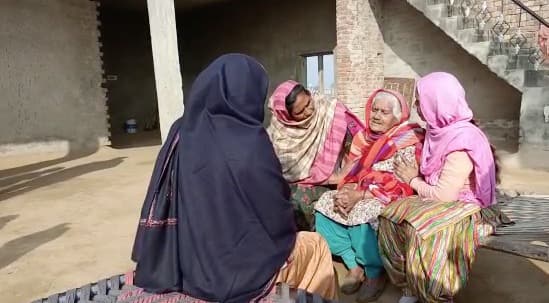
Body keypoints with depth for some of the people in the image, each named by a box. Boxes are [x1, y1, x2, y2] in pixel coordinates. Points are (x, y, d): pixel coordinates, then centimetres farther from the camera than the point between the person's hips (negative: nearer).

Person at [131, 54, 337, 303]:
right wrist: (283, 237, 8)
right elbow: (276, 213, -14)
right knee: (316, 245, 18)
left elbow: (161, 205, 4)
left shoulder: (181, 132, -4)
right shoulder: (249, 141, -22)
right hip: (236, 267, -6)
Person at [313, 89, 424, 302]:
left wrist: (359, 196, -24)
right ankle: (353, 264, -6)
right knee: (324, 206, -15)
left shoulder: (408, 143, -11)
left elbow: (401, 187, -18)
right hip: (359, 194, 7)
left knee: (362, 216, -33)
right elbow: (352, 173, 8)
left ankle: (375, 272, -7)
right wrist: (346, 192, -15)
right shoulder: (363, 137, 8)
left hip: (391, 200, -6)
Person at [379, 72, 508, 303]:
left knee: (421, 227, -32)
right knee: (391, 216, -12)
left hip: (469, 207, -8)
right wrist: (415, 176, -6)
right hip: (445, 202, 8)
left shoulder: (462, 139, -24)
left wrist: (413, 180, -10)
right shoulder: (441, 130, 3)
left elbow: (444, 195, -25)